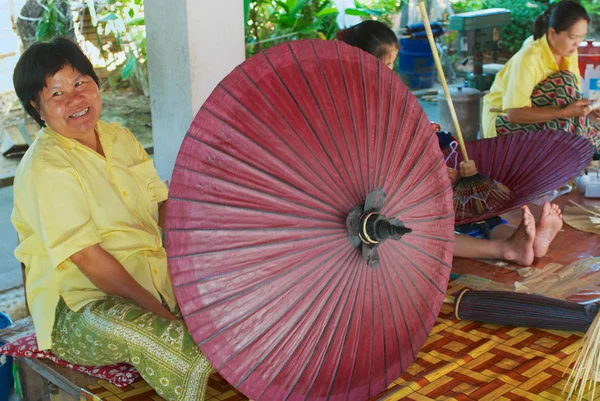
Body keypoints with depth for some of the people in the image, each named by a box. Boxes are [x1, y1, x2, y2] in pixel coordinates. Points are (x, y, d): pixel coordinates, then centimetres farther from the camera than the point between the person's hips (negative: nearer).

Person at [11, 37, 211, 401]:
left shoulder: (119, 138, 10)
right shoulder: (45, 169, -15)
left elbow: (164, 206, 7)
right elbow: (89, 258, -20)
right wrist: (162, 312, -24)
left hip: (150, 279, 8)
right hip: (79, 307, -8)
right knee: (182, 348, -34)